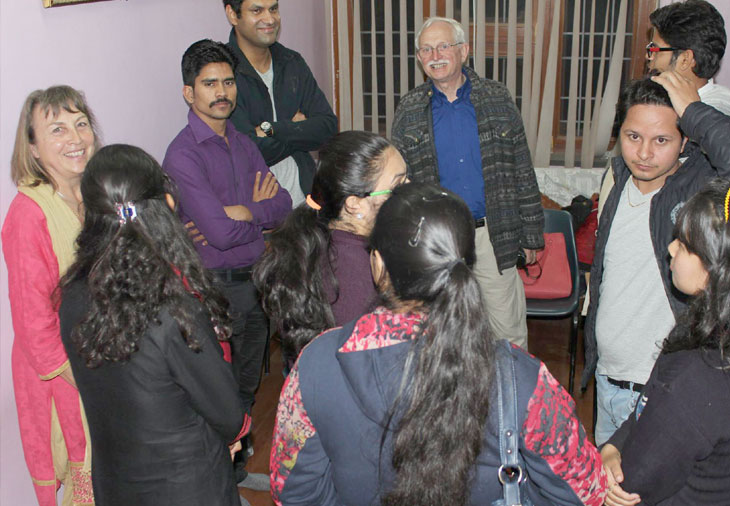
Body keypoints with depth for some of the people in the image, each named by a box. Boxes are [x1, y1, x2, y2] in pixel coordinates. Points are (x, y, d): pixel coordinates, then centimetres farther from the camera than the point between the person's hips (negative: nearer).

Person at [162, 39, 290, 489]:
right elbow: (219, 233, -23)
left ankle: (238, 468, 38)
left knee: (248, 383, 20)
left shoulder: (242, 143, 9)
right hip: (217, 287, -7)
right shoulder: (183, 154, -15)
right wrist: (262, 216, -7)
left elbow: (283, 203, 0)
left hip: (257, 279, 8)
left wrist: (242, 213, -16)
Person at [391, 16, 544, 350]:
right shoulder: (408, 110, 3)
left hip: (492, 234, 0)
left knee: (509, 331, 8)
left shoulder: (497, 98, 1)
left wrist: (531, 234, 3)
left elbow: (522, 170, 4)